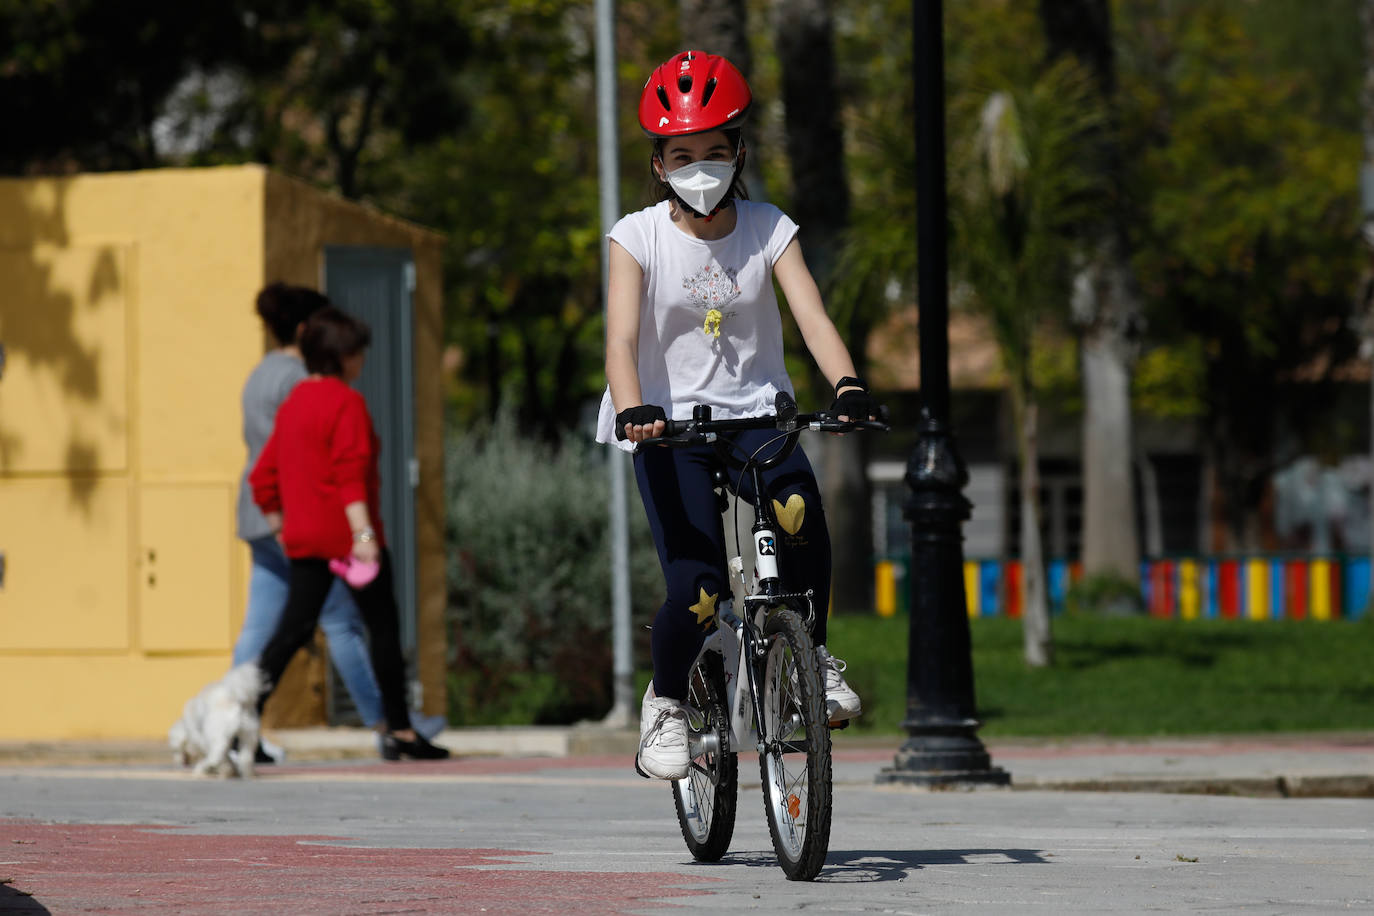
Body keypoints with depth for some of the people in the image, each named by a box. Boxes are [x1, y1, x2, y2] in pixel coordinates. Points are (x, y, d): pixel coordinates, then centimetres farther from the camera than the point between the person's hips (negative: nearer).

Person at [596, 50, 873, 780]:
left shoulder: (769, 230, -1)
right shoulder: (639, 238, -5)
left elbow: (812, 317, -13)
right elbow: (622, 339, -15)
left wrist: (847, 385, -32)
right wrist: (633, 410, -35)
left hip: (754, 411, 1)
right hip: (671, 425, -1)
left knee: (801, 512, -32)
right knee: (696, 590, -16)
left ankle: (812, 653, -7)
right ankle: (665, 703, 13)